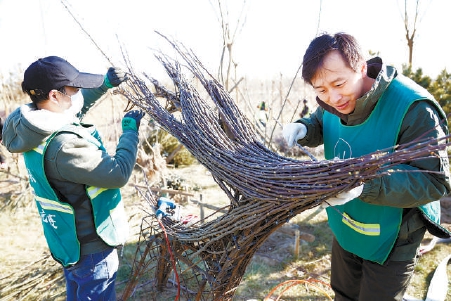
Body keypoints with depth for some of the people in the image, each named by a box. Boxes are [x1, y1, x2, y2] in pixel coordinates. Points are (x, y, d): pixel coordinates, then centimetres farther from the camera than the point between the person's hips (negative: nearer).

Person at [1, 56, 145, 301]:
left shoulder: (37, 128, -3)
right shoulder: (63, 144, -33)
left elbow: (75, 105, 14)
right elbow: (119, 174, -29)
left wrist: (105, 83, 0)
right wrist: (130, 129, -17)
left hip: (70, 240, 9)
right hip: (90, 246, -9)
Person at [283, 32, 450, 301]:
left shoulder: (412, 108, -31)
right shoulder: (332, 102, -11)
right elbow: (319, 125, 10)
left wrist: (366, 186, -44)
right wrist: (302, 129, -15)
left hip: (391, 241, -6)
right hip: (345, 228, 6)